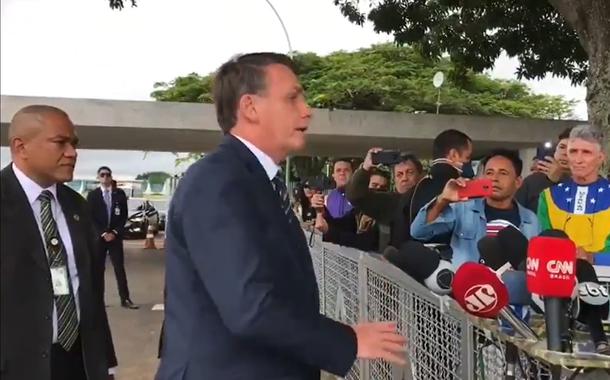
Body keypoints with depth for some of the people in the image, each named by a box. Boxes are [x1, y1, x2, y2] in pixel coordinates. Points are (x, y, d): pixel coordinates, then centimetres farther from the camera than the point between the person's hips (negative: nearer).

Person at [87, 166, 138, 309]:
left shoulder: (120, 193, 5)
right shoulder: (92, 195, 3)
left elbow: (124, 215, 4)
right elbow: (90, 218, -1)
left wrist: (115, 232, -7)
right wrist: (103, 233, -11)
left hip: (115, 236, 0)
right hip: (98, 237, 0)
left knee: (119, 268, -1)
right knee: (98, 269, 2)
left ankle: (125, 299, 1)